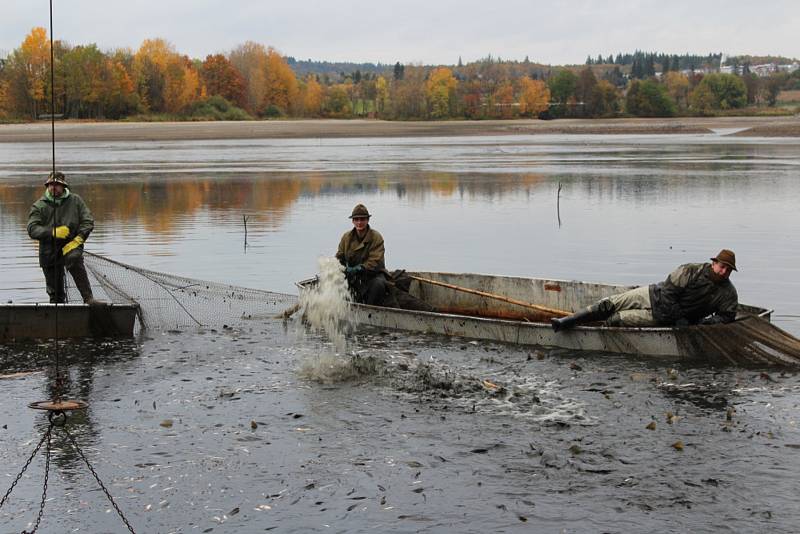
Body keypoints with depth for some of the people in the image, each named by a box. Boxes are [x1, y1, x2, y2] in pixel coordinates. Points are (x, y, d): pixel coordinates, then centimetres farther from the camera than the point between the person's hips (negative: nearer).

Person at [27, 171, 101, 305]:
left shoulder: (75, 200, 5)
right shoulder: (39, 206, 3)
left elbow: (88, 221, 1)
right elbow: (32, 229, -8)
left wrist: (77, 240, -14)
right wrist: (53, 232, -23)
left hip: (71, 245, -2)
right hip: (49, 250, 2)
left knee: (75, 259, -36)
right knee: (55, 292, 7)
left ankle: (89, 298, -40)